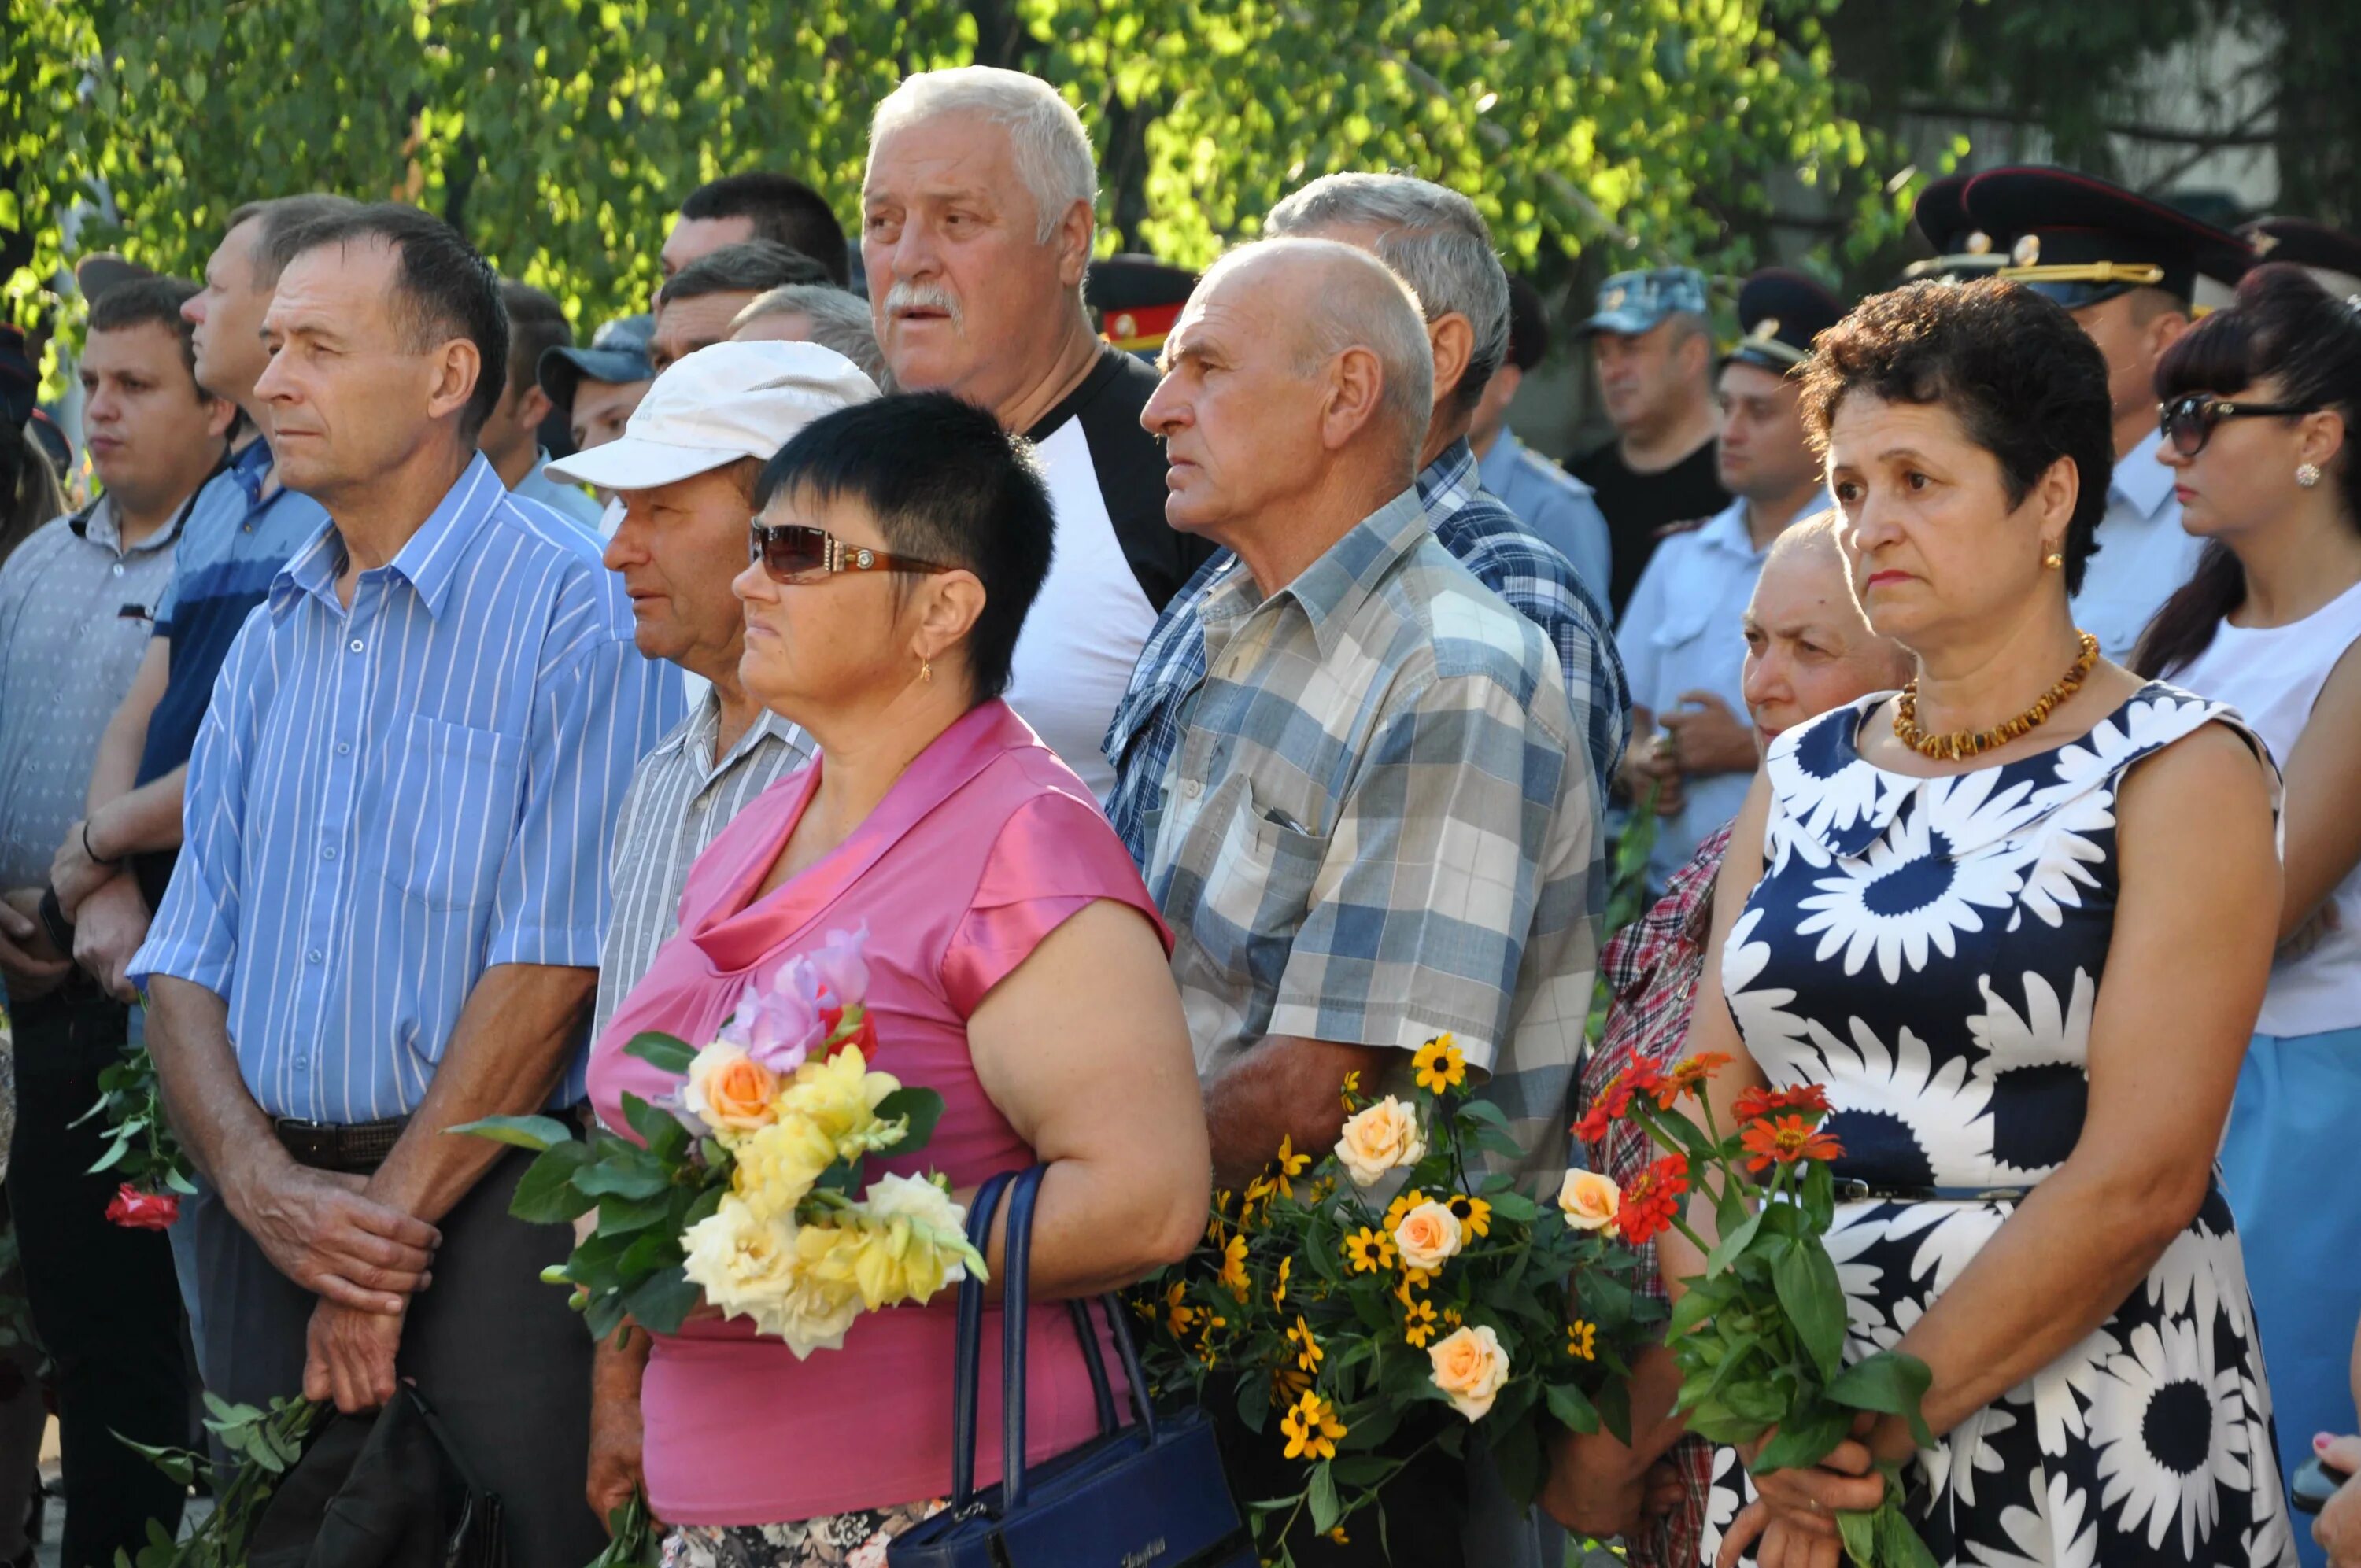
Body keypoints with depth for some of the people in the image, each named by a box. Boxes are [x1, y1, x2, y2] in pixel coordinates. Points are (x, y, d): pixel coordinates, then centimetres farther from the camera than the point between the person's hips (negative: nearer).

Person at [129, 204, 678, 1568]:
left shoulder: (578, 610, -7)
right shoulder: (274, 636, 14)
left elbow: (553, 963, -13)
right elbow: (187, 960, 10)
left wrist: (389, 1223, -13)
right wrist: (262, 1186, -8)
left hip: (490, 1214, -6)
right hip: (274, 1214, 6)